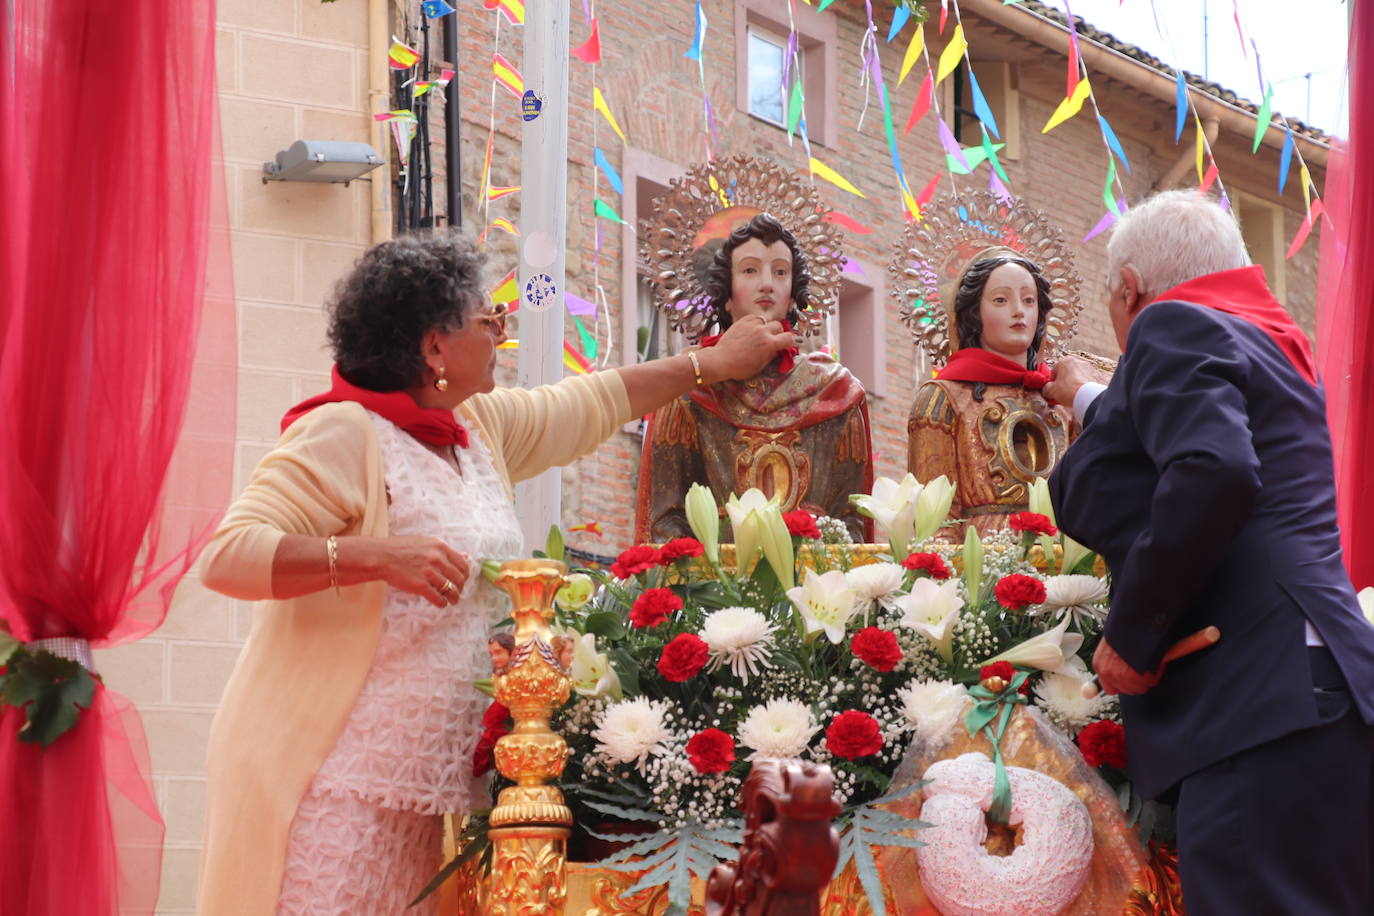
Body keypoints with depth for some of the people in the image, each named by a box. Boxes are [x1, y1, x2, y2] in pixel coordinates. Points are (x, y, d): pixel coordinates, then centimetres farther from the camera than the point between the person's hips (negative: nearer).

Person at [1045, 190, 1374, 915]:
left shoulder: (1172, 326, -1)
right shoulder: (1270, 341, 27)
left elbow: (1213, 471, -21)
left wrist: (1131, 634, -14)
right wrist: (1088, 401, 65)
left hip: (1261, 710, -10)